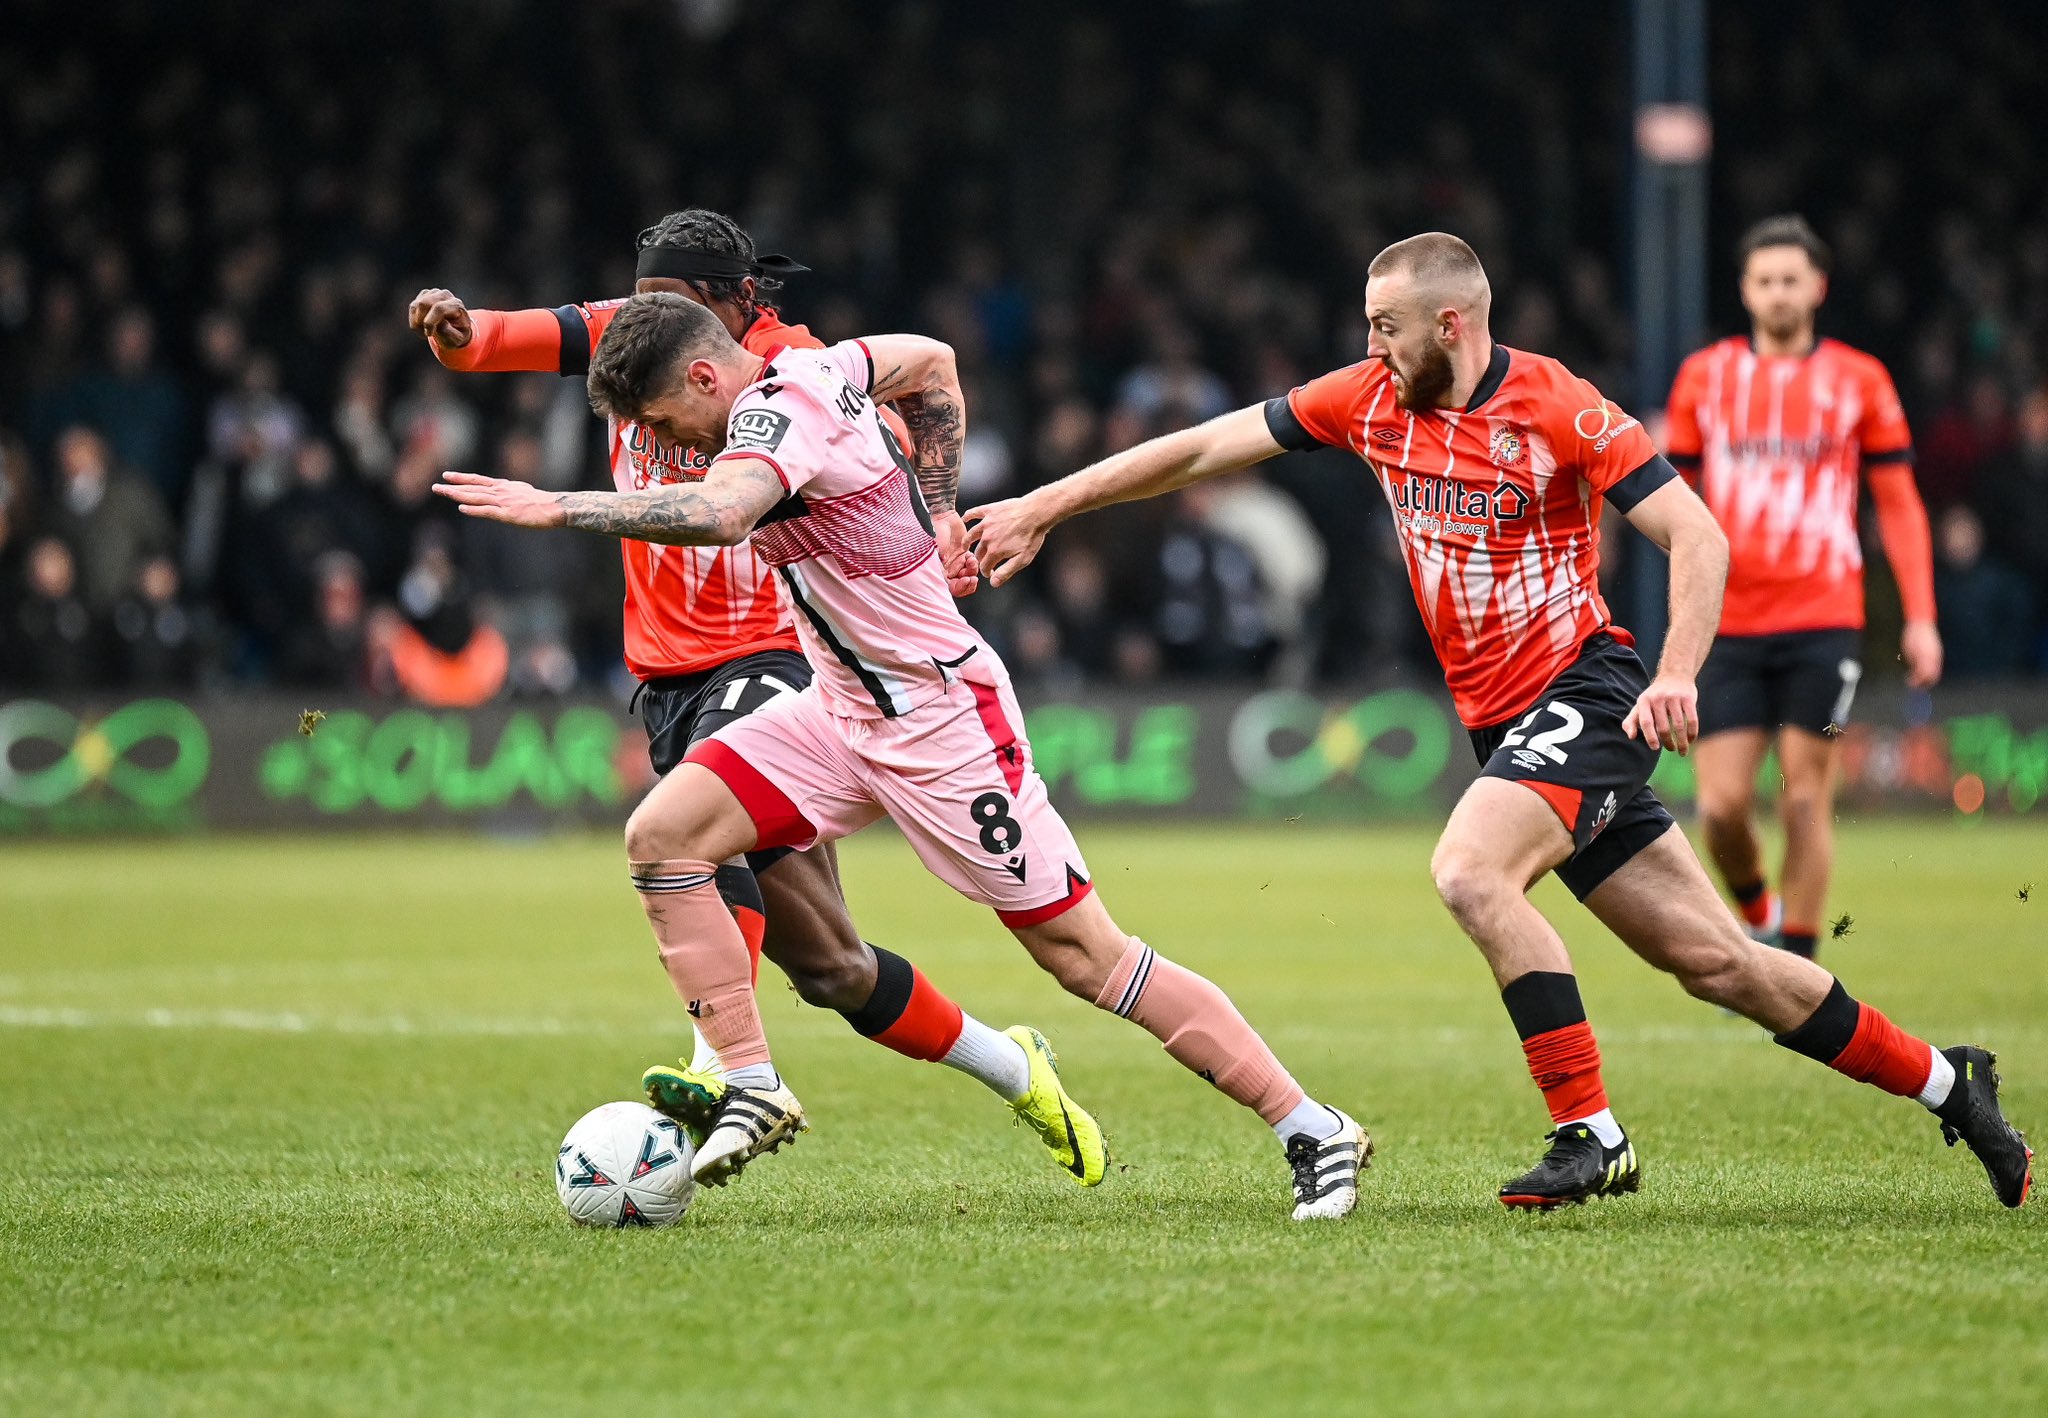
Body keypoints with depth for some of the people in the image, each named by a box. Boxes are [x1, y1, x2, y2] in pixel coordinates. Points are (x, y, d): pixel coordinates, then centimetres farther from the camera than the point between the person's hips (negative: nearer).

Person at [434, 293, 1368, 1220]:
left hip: (940, 719, -9)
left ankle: (1313, 1132, 2)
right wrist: (936, 512, 19)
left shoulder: (776, 418, -24)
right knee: (661, 833, -6)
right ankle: (752, 1085, -3)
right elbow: (931, 362, 21)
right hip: (845, 711, 9)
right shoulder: (813, 368, 2)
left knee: (1082, 954, -6)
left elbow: (715, 515, -46)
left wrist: (558, 509, -42)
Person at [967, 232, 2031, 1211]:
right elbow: (1203, 449, 9)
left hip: (1585, 694, -6)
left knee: (1468, 870, -29)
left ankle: (1589, 1134, -22)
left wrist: (1676, 677, -27)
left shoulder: (1557, 407, -13)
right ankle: (1948, 1084, 17)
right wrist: (1042, 507, 7)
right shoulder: (1370, 400, 5)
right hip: (1501, 721, 6)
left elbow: (1697, 537, -14)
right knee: (1712, 960, 4)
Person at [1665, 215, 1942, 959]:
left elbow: (1899, 505, 8)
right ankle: (1757, 915, 23)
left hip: (1821, 623, -1)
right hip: (1729, 626, 1)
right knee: (1722, 805, -6)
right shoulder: (1703, 376, 8)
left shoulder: (1860, 381, 5)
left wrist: (1920, 618, 2)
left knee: (1806, 800, -5)